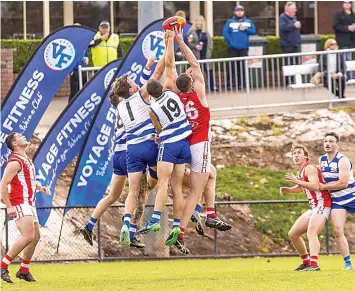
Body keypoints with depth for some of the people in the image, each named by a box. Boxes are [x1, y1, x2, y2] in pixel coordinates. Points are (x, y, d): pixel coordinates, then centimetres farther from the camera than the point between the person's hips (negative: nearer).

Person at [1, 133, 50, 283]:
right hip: (19, 204, -10)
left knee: (36, 237, 12)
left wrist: (39, 187, 13)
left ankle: (24, 270, 22)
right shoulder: (15, 162, -14)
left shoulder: (26, 160, 17)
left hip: (29, 204, 10)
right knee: (28, 236, -21)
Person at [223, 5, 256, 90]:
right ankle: (229, 84, -1)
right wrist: (230, 42, -14)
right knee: (232, 66, -5)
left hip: (244, 48, 2)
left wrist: (245, 29, -11)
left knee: (242, 67, 4)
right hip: (233, 48, -2)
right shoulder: (230, 22, 2)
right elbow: (225, 33, -4)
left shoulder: (248, 22, 10)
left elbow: (253, 31, 5)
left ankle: (241, 84, 10)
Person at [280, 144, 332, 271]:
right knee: (293, 234, 12)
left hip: (321, 204, -10)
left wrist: (297, 181, -29)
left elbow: (315, 186, -28)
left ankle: (314, 264, -45)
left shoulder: (309, 168, -12)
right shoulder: (300, 172, 18)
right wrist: (288, 190, 18)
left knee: (311, 233, -30)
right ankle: (306, 262, 22)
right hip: (314, 207, 11)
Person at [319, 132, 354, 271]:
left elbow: (343, 183, -25)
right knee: (337, 231, -11)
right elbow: (319, 178, 25)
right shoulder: (322, 160, 5)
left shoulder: (342, 160, -17)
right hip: (336, 200, 5)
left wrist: (324, 187, -18)